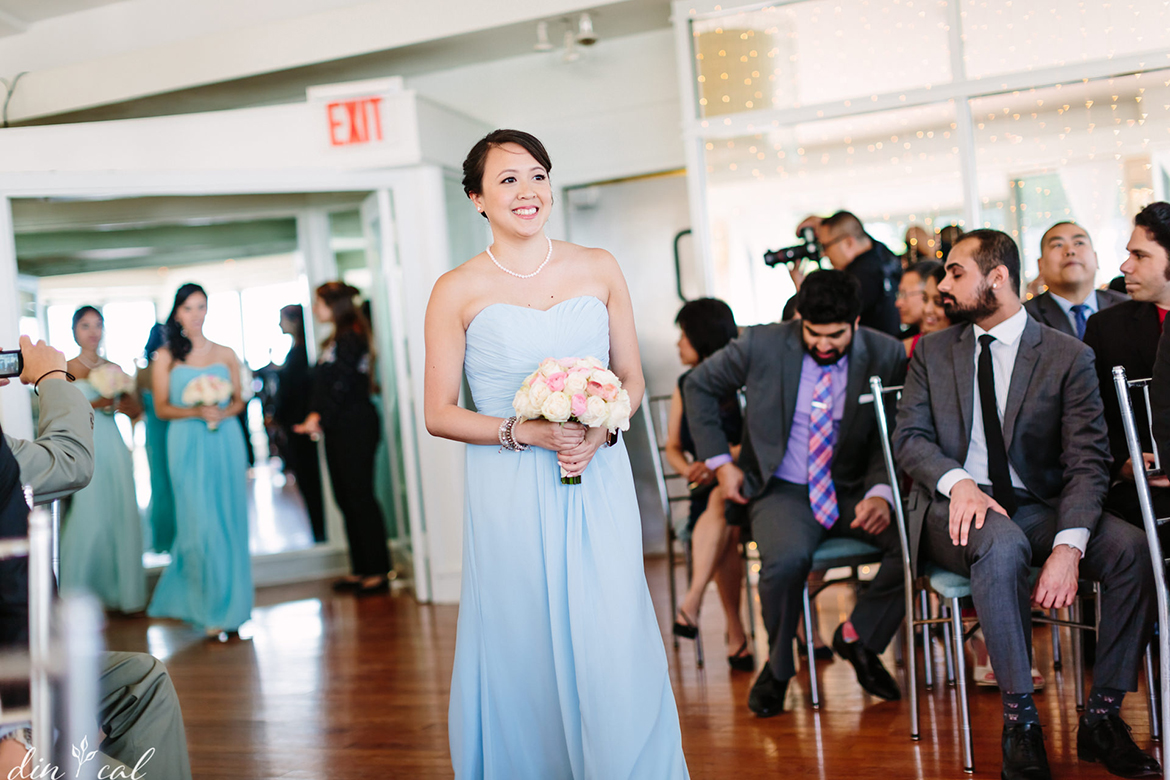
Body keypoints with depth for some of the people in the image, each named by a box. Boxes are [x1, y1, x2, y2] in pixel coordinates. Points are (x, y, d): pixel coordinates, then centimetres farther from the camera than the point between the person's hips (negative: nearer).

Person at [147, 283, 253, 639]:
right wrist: (196, 412, -15)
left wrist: (223, 412, -9)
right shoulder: (165, 357, 4)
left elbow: (238, 401, 12)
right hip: (188, 446, -2)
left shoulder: (225, 354, 10)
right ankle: (213, 610, 4)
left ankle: (231, 604, 16)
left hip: (226, 443, 2)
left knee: (230, 522, 3)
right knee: (201, 524, -6)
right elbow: (161, 408, 1)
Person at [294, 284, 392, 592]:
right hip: (339, 429, 10)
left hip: (355, 426, -10)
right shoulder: (336, 341, 17)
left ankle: (378, 572, -2)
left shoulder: (350, 339, -12)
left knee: (359, 496, -7)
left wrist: (321, 418, -15)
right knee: (347, 498, 11)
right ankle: (361, 570, 17)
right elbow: (323, 385, 15)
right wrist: (315, 415, 2)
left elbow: (341, 387, -18)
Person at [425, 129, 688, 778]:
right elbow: (440, 415, 0)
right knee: (524, 656, 5)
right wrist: (524, 432, -13)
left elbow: (632, 379, 12)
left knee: (615, 652, -1)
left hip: (599, 485, 2)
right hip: (509, 496, -1)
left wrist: (599, 431, -8)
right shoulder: (457, 292, -1)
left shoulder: (598, 269, 6)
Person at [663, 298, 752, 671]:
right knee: (724, 530, -31)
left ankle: (691, 603, -45)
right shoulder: (685, 384, 17)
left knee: (720, 502, -37)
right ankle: (735, 633, -28)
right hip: (707, 488, 3)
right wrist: (690, 469, -4)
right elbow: (672, 447, 18)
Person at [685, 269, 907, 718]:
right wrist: (719, 461, 2)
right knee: (787, 558, -35)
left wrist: (881, 491, -18)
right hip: (782, 491, -2)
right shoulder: (761, 346, -7)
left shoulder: (886, 356, -4)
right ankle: (778, 664, -3)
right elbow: (700, 386, 8)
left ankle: (858, 638, 2)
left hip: (850, 491, 2)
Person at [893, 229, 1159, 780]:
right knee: (1003, 542, -35)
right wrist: (958, 481, -20)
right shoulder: (932, 352, 11)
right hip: (957, 507, -1)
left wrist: (1068, 547, -23)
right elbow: (909, 437, 3)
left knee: (1132, 548, -26)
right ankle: (1019, 721, -27)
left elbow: (1087, 461, -6)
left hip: (1038, 507, 1)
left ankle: (1102, 715, -13)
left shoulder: (1069, 357, 2)